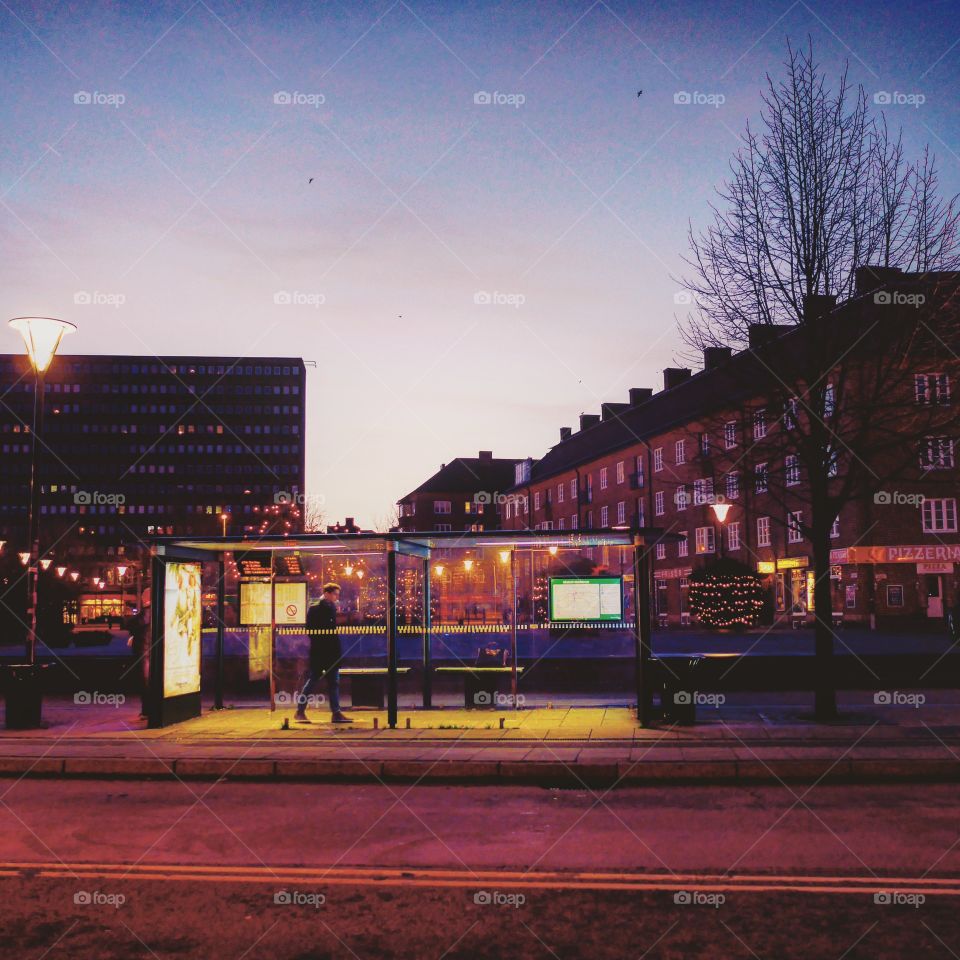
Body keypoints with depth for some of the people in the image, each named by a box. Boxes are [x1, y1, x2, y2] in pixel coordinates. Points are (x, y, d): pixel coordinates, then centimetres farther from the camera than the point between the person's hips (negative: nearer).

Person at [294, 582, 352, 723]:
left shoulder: (332, 609, 12)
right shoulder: (314, 609, -8)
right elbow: (311, 630, -12)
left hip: (332, 653, 7)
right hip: (318, 653, -7)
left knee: (334, 682, 6)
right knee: (312, 681, -1)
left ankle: (336, 712, 8)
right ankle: (300, 711, 9)